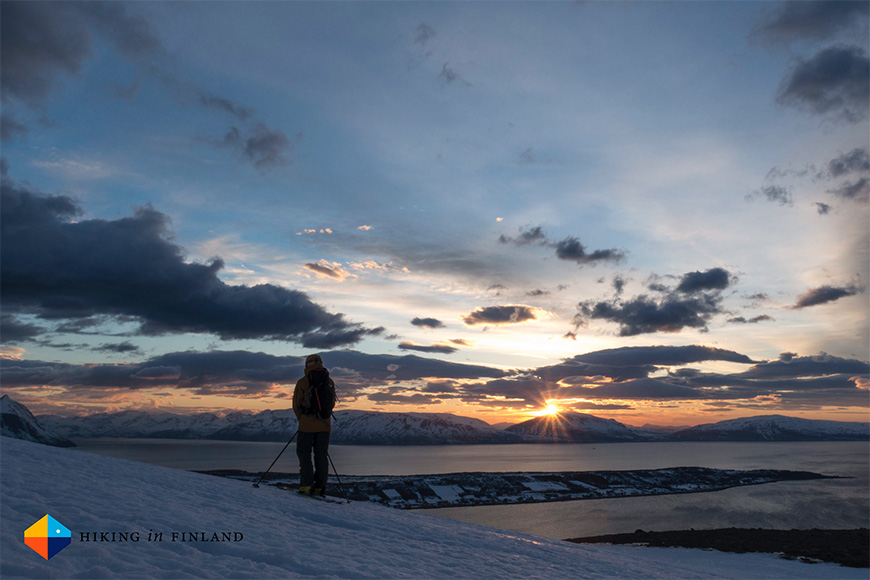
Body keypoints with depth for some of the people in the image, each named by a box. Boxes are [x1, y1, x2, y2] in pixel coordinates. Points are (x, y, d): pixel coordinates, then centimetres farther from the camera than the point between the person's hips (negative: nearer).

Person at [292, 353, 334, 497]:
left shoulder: (302, 382, -7)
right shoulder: (329, 381, 3)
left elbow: (296, 405, 0)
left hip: (307, 424, -3)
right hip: (325, 423, 3)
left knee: (304, 452, 8)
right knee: (321, 454, 9)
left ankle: (307, 484, -2)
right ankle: (320, 487, 10)